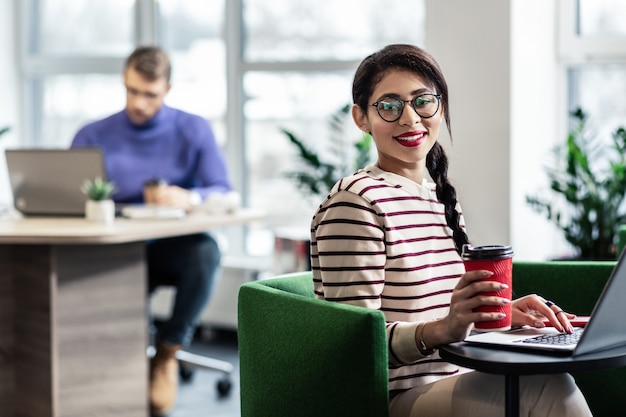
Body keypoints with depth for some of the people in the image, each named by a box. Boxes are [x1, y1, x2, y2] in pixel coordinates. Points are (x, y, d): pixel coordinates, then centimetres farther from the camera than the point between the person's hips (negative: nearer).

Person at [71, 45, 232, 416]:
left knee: (206, 251, -35)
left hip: (175, 249, 0)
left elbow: (224, 193, -3)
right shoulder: (94, 136, 8)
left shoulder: (194, 131, 6)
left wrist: (189, 198, -26)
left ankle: (167, 353, -13)